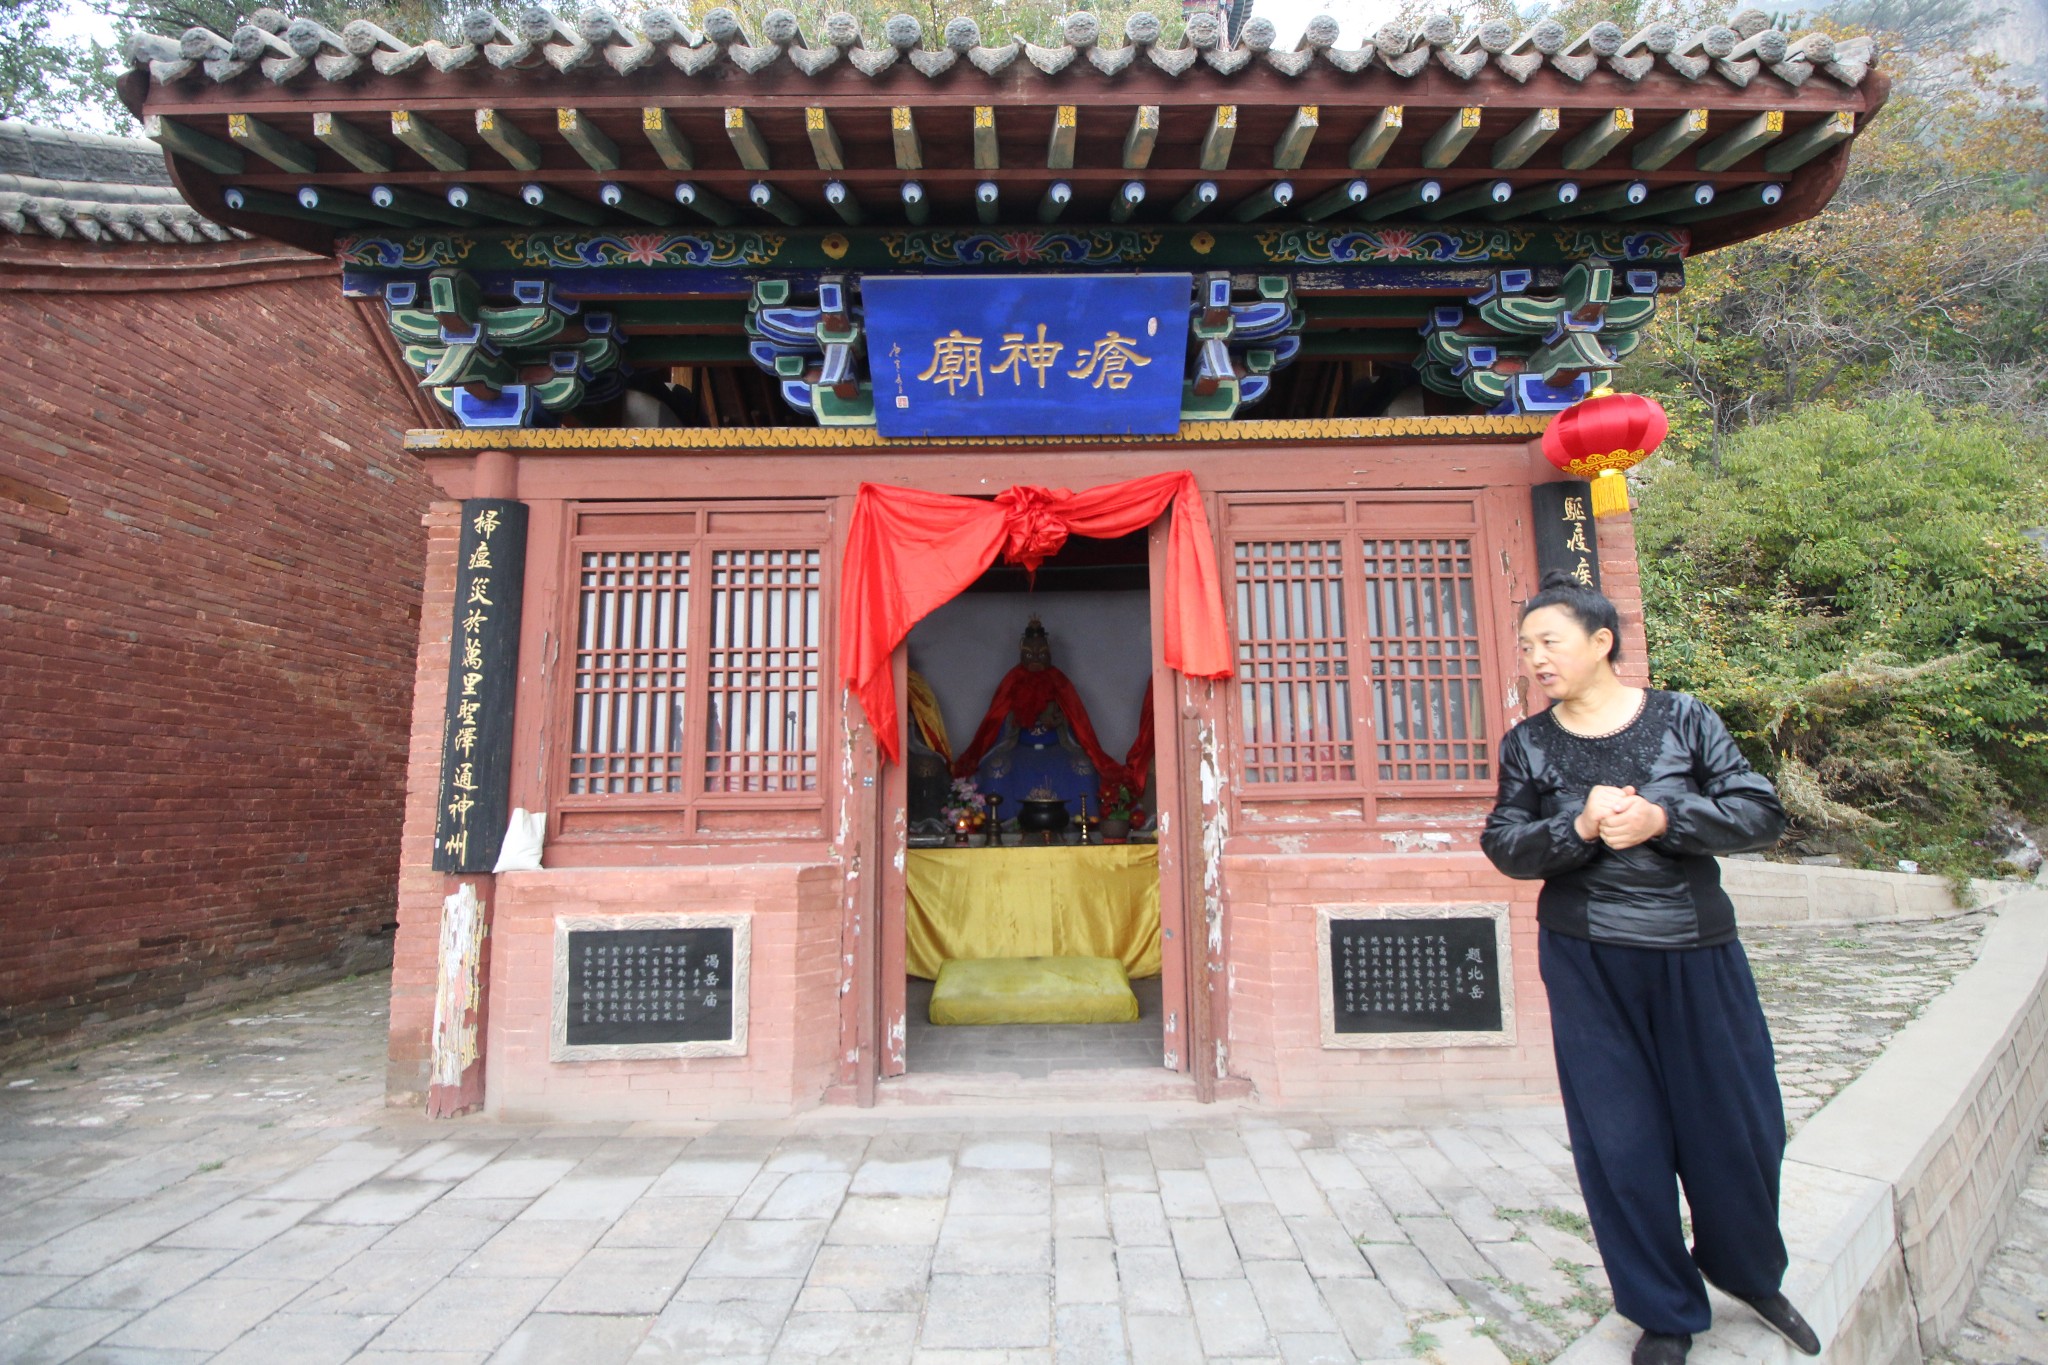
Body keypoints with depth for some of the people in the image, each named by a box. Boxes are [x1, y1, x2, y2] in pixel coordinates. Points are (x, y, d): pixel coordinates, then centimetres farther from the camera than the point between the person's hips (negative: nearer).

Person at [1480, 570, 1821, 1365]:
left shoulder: (1682, 719, -1)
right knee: (1621, 1139, 6)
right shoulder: (1527, 745, -1)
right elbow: (1505, 846, -5)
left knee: (1737, 1126, 14)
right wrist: (1580, 829, -20)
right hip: (1587, 962, 0)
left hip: (1697, 951, 1)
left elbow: (1762, 816, -4)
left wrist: (1663, 818, -19)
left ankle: (1750, 1273, 45)